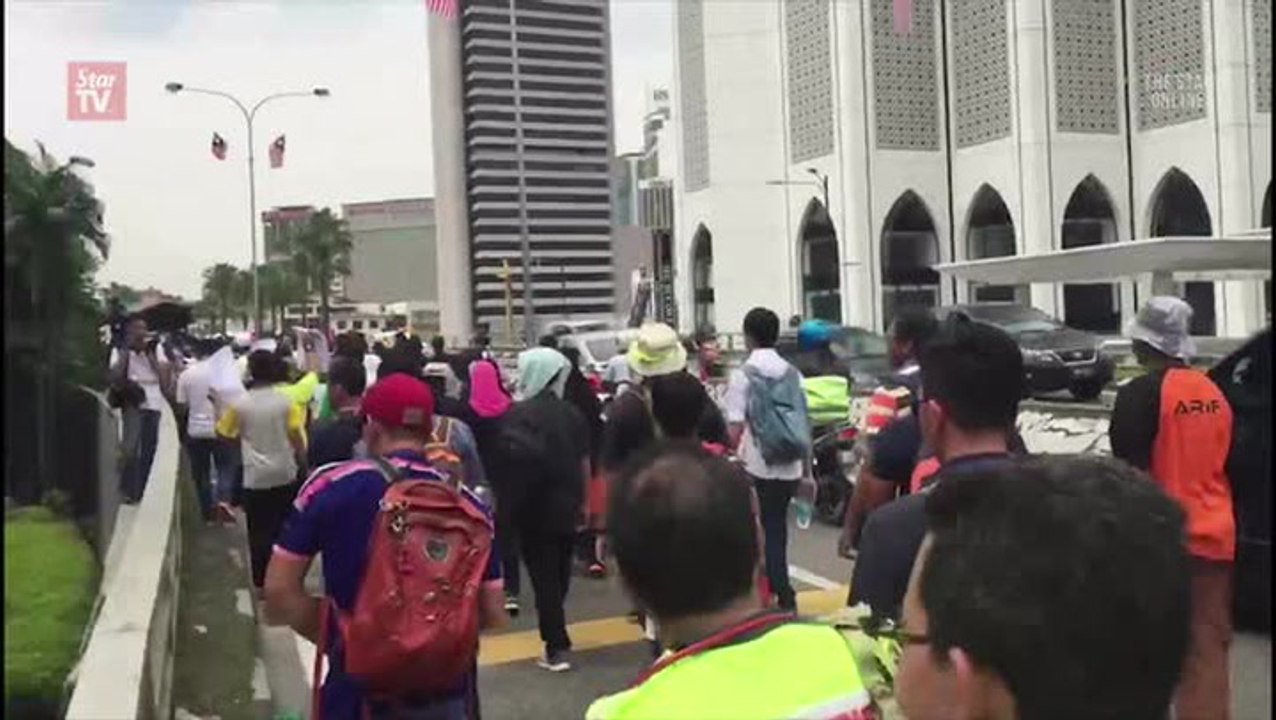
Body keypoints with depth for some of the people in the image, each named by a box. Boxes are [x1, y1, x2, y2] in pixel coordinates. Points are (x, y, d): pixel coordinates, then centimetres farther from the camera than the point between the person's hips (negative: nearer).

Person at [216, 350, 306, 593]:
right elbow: (296, 437, -7)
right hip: (285, 475, 1)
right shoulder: (285, 400, -7)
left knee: (259, 531, 9)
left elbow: (222, 433, 4)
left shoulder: (240, 403, -7)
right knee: (284, 528, 15)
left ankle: (261, 582, 14)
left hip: (256, 478, -1)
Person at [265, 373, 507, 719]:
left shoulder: (328, 487, -8)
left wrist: (337, 637, 6)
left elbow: (279, 593, -5)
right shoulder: (467, 502, -6)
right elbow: (492, 614, -2)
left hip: (359, 692, -1)